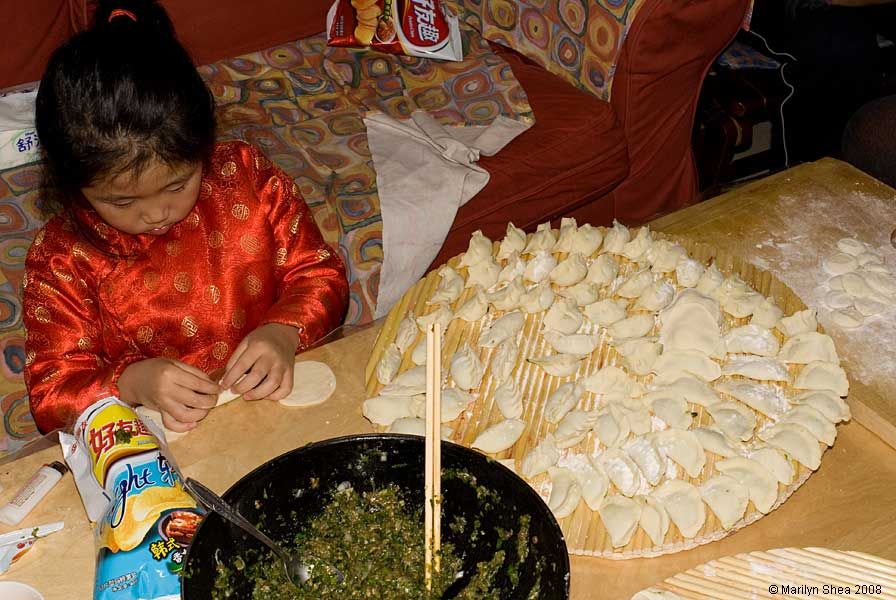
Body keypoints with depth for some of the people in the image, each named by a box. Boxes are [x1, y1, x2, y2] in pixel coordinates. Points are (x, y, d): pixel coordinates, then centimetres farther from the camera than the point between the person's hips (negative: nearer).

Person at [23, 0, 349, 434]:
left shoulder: (247, 178, -6)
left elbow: (320, 274, 1)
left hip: (280, 398, 1)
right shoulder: (62, 259, -10)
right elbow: (51, 393, -7)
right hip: (156, 444, 0)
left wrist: (284, 333, -19)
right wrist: (133, 382, -26)